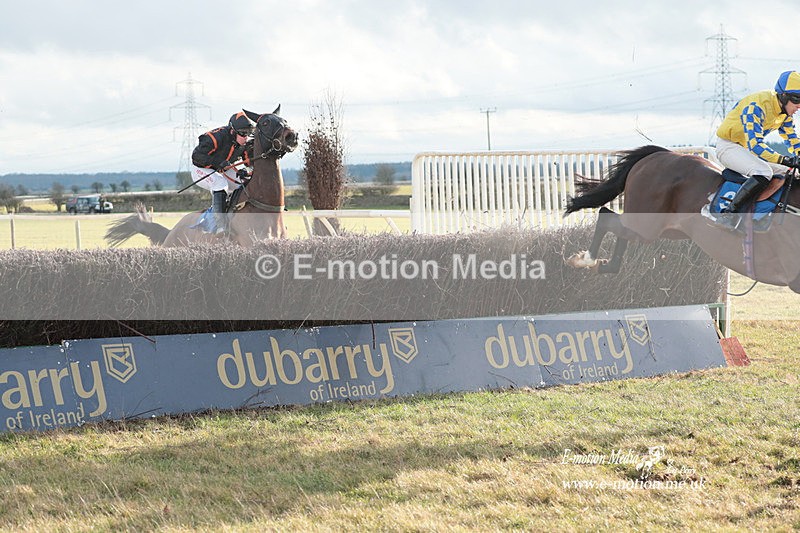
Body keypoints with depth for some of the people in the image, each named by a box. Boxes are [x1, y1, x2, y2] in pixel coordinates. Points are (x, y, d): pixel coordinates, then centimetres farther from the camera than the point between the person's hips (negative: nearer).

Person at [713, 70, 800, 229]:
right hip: (728, 146, -10)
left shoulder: (785, 110, -1)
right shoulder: (756, 106, -29)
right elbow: (754, 144, -37)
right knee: (764, 172, -34)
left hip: (748, 149, 10)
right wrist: (782, 159, -46)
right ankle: (728, 214, -34)